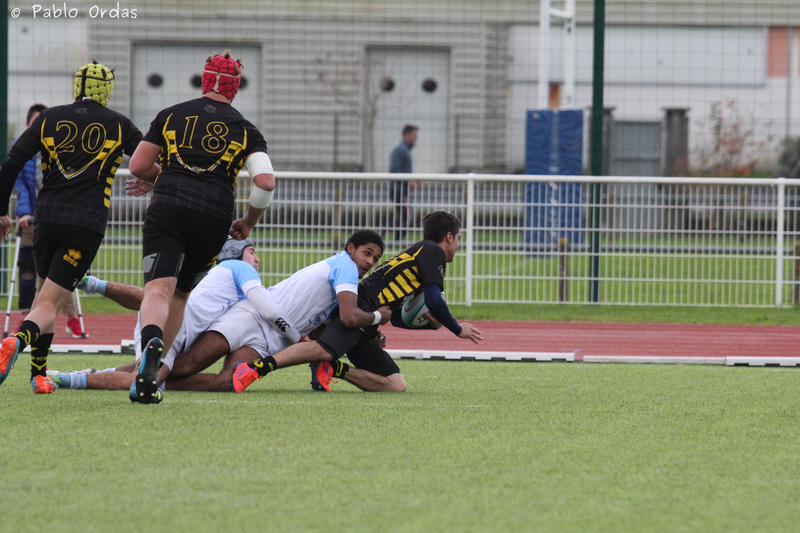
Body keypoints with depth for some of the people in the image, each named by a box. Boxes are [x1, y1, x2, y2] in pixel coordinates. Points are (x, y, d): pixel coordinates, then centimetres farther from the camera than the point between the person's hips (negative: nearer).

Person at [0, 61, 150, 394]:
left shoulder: (50, 119, 9)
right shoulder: (118, 125, 6)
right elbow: (152, 166, 13)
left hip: (47, 219, 2)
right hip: (87, 225, -2)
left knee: (45, 291, 22)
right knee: (49, 304, -5)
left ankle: (39, 374, 17)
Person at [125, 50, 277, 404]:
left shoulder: (172, 116, 14)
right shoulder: (245, 130, 13)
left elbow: (137, 166, 15)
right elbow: (266, 182, 1)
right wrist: (249, 222, 17)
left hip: (166, 210, -1)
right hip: (213, 219, 1)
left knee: (158, 288, -13)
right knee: (179, 294, 15)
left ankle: (151, 343, -44)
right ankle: (154, 369, 9)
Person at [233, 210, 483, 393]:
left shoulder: (417, 254, 34)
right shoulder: (432, 251, 5)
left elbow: (397, 318, 35)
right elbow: (434, 300, -8)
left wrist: (432, 322, 19)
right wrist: (457, 329, 6)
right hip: (358, 307, -9)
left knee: (397, 386, -4)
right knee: (324, 349, -35)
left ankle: (333, 368, -10)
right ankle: (256, 367, -45)